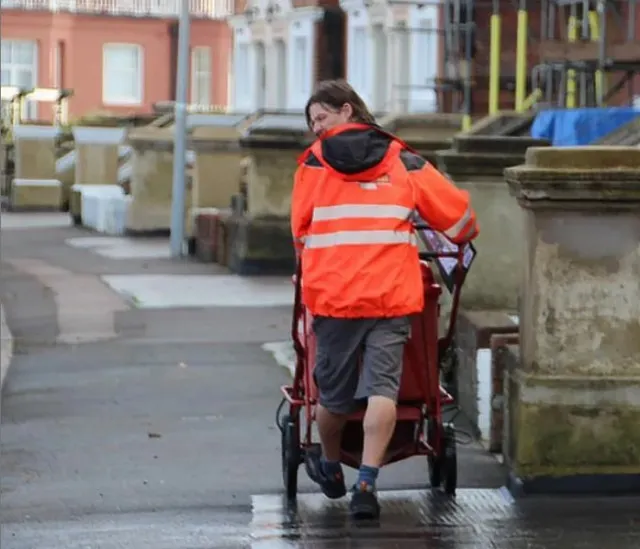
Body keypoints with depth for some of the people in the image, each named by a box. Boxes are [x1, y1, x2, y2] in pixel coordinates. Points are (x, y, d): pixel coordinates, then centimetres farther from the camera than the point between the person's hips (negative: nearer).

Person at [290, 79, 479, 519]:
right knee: (382, 387, -4)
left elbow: (300, 230, 13)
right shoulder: (404, 162, 10)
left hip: (332, 293, 0)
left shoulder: (313, 162, 7)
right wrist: (465, 238, 34)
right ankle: (367, 484, -14)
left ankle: (331, 469, 35)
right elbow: (455, 209, 13)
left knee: (334, 391, 13)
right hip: (393, 295, 0)